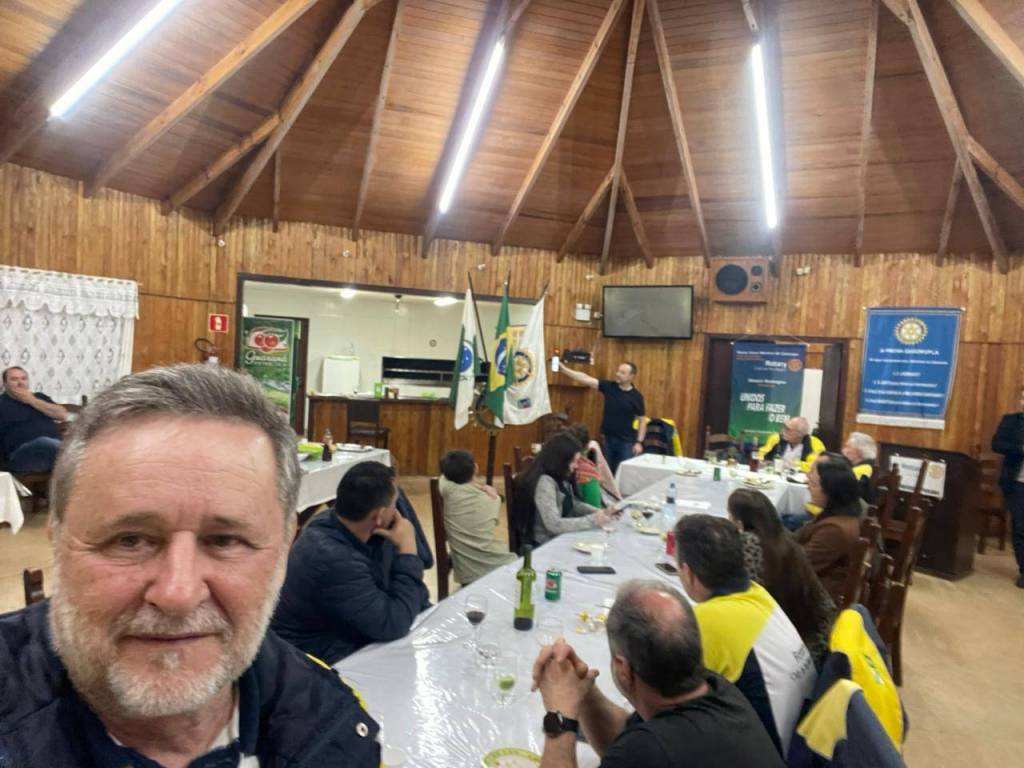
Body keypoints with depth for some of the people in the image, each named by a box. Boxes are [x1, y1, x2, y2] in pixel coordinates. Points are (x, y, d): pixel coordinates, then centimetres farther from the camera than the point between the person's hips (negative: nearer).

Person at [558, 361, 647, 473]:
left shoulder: (636, 396, -8)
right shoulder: (609, 386, -2)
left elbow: (642, 420, -4)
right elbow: (586, 379, -9)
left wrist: (639, 442, -11)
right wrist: (564, 369, -18)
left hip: (626, 441, -3)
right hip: (607, 438, 3)